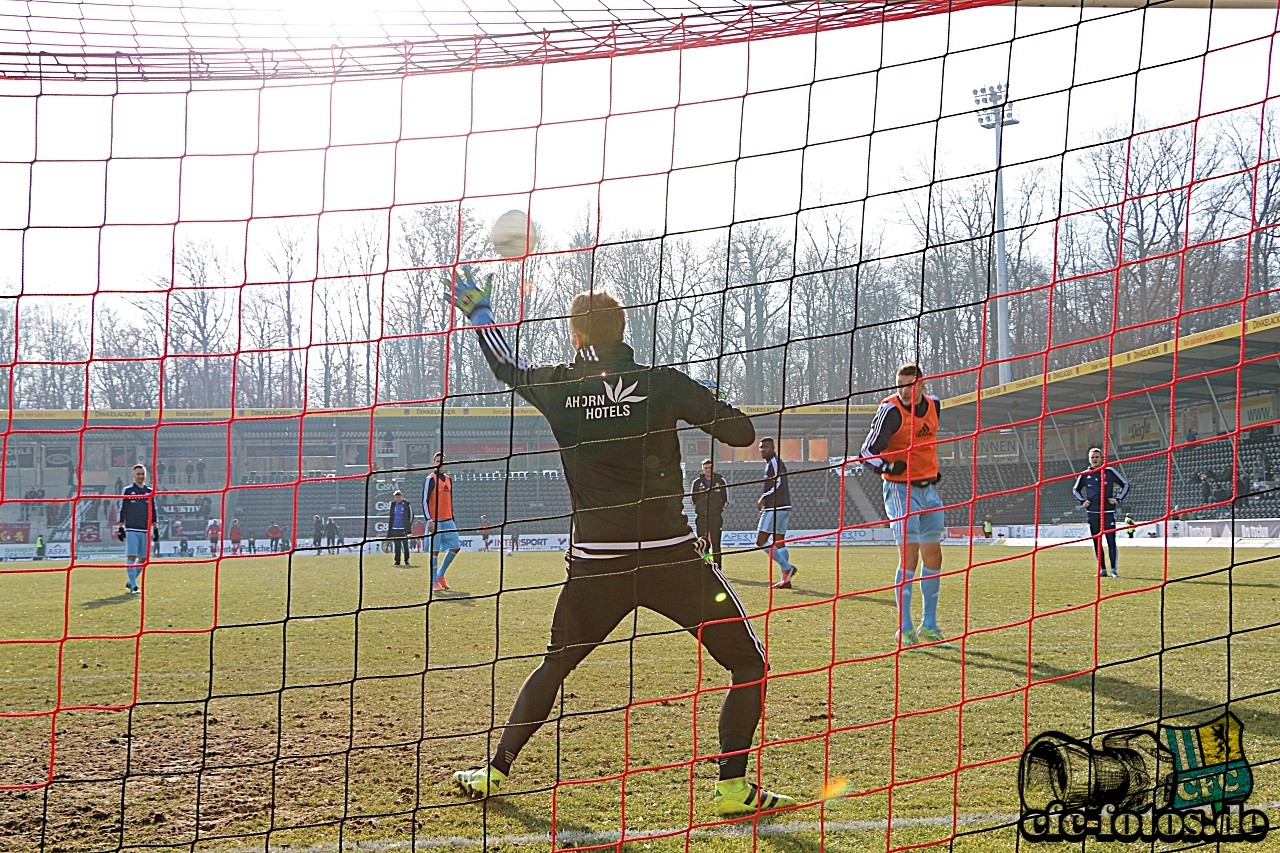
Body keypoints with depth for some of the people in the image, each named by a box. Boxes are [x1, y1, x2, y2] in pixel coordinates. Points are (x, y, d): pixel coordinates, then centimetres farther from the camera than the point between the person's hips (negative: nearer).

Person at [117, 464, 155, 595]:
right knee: (131, 557, -10)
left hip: (145, 530, 4)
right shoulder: (127, 491, 1)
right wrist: (121, 528, -6)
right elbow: (122, 510, 0)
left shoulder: (149, 491, 12)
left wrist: (155, 528, 12)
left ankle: (130, 582, 23)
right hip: (131, 529, -4)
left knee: (143, 558, 5)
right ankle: (133, 586, -11)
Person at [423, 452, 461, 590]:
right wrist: (429, 520, -15)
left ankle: (440, 574, 16)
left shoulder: (448, 479, 15)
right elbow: (424, 501, -9)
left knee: (456, 547, 2)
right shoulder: (430, 479, -6)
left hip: (447, 520, 7)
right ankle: (434, 583, 2)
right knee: (434, 550, -4)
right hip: (435, 522, -7)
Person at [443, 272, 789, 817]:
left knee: (555, 665, 25)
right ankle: (733, 787, -1)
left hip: (596, 566, 3)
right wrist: (705, 405, 18)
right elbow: (743, 433, -3)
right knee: (749, 665, 8)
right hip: (671, 557, -3)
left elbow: (506, 366, 24)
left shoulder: (558, 388, 3)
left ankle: (495, 771, 29)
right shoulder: (664, 383, -4)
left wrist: (477, 310, 41)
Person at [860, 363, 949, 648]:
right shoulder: (890, 409, -15)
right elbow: (868, 452, -15)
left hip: (928, 488, 7)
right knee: (909, 556, -12)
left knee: (933, 558, 9)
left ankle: (928, 627, 21)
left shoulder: (933, 404, 6)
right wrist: (889, 467, -32)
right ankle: (905, 630, -7)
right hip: (900, 490, -7)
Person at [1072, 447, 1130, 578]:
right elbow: (1075, 489, 23)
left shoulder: (1110, 471, 1)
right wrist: (1082, 501, 8)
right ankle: (1102, 569, 11)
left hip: (1108, 512, -3)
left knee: (1111, 541, -9)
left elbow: (1125, 485, 9)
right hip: (1092, 513, 3)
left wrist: (1118, 499, -1)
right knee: (1097, 542, 5)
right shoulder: (1085, 475, 8)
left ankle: (1114, 569, -8)